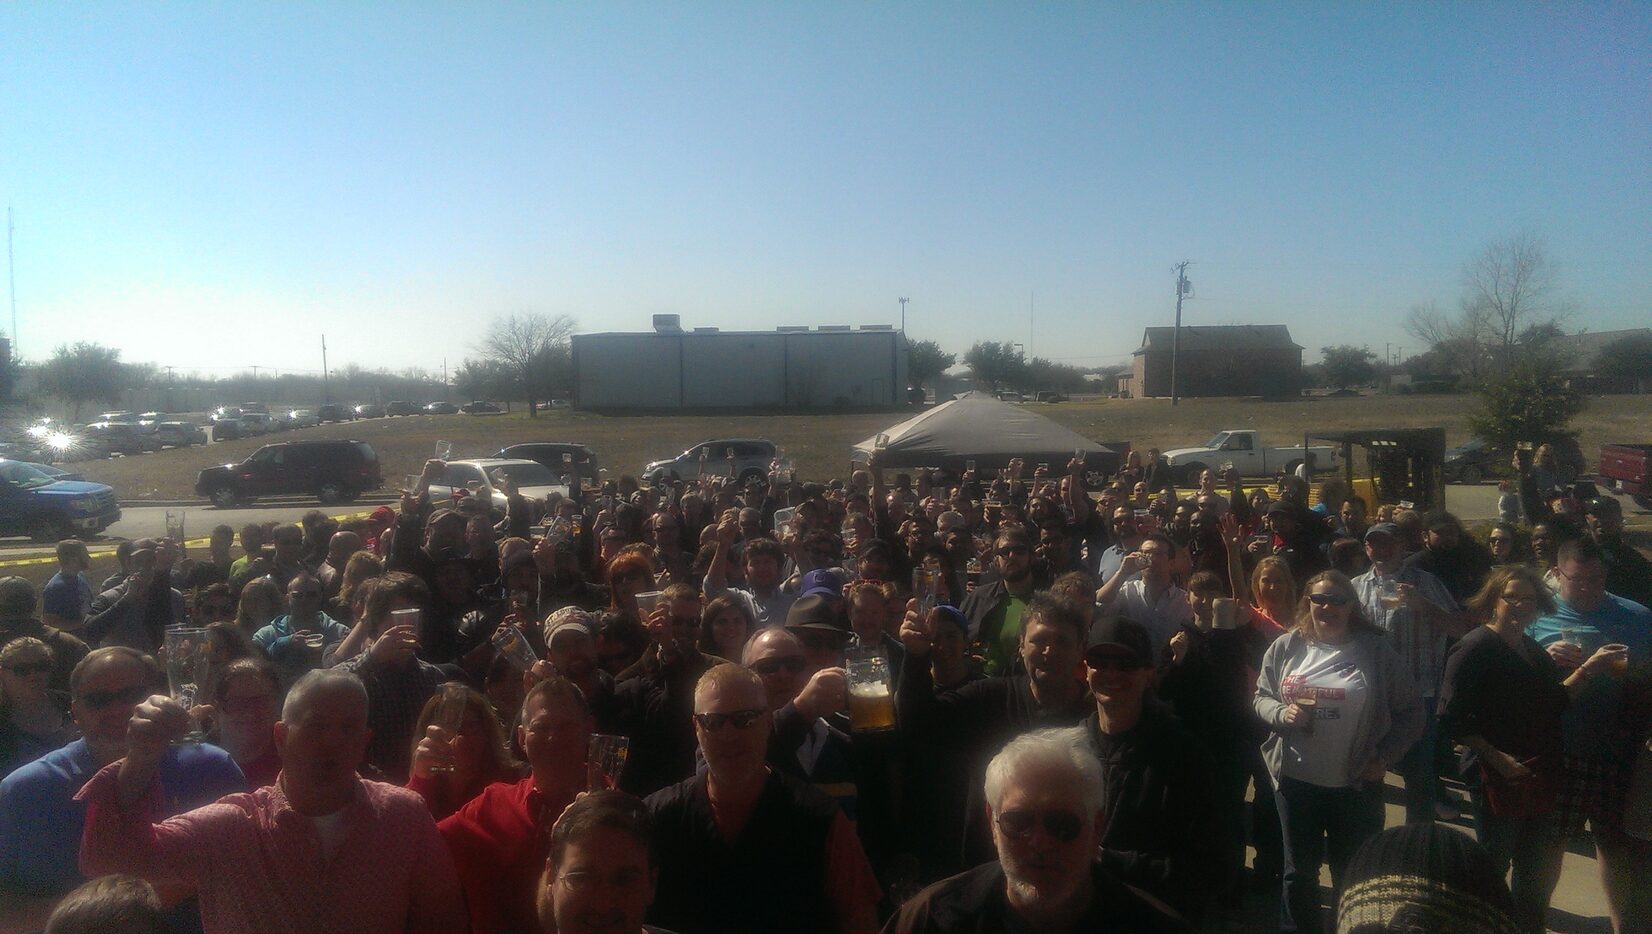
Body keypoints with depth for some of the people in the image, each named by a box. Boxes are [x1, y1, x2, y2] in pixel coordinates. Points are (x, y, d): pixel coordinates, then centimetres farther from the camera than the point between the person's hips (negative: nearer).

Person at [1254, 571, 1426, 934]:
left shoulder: (1376, 651, -5)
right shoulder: (1285, 647, 0)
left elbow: (1411, 712, 1)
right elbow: (1262, 698, 6)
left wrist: (1385, 756, -6)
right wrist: (1282, 713, -14)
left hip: (1355, 783, -1)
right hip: (1296, 779, 2)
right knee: (1299, 868, 16)